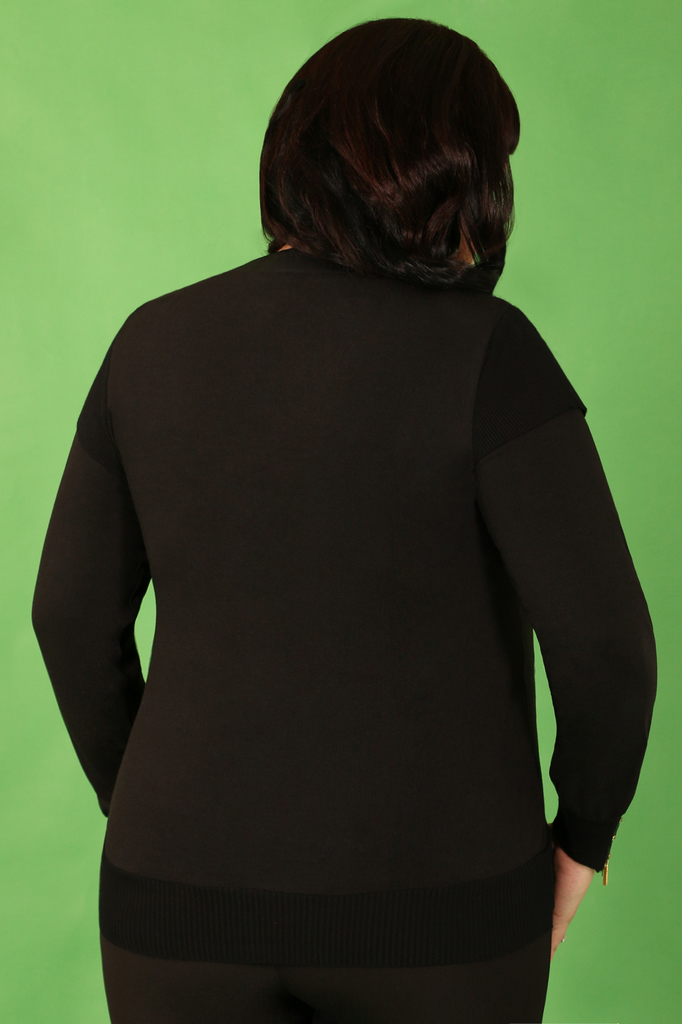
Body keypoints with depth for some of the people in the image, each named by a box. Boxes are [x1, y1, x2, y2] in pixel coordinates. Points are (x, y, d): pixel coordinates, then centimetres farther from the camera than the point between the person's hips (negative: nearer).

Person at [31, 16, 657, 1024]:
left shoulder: (159, 344, -3)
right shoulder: (480, 350, -15)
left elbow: (75, 614, 1)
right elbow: (601, 632, -19)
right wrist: (582, 832, 0)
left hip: (202, 886, 3)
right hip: (432, 901, -2)